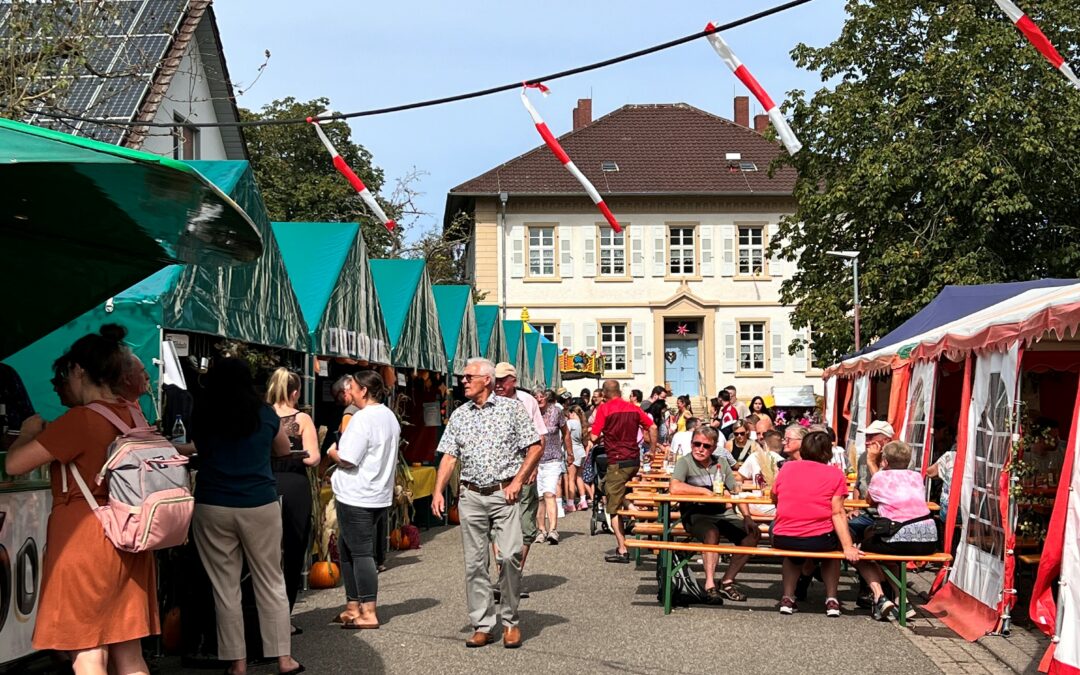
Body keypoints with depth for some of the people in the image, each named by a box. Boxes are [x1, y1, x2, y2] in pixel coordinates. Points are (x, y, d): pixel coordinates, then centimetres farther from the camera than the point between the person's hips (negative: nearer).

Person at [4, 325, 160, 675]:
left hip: (82, 538, -7)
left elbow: (13, 464, -13)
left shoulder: (80, 420, -15)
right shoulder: (131, 416, 6)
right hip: (127, 540, 7)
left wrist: (29, 432, 6)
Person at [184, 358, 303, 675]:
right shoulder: (266, 414, 2)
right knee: (271, 583, 9)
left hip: (213, 507, 0)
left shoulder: (202, 415, 2)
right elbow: (284, 451, 19)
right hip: (259, 506, 0)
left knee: (225, 587, 7)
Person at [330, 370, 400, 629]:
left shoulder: (362, 418, -17)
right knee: (347, 549, 17)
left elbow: (347, 460, -19)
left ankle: (368, 613, -2)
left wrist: (332, 452, 1)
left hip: (356, 497, -9)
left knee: (360, 552, -4)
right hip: (380, 495, 9)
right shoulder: (390, 417, 13)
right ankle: (353, 607, 21)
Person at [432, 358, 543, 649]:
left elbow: (536, 446, 1)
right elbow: (449, 457, 8)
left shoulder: (511, 409, 2)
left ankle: (510, 621, 3)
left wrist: (518, 481, -7)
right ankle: (482, 626, 11)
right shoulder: (459, 415, 11)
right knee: (475, 563, 3)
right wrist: (438, 492, -5)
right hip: (471, 496, 4)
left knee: (510, 556, -14)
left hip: (503, 494, -3)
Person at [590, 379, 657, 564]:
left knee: (614, 507, -1)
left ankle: (622, 550, -8)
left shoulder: (604, 409, -7)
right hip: (634, 460, 6)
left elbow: (594, 437, -9)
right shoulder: (633, 408, 9)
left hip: (617, 462, -6)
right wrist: (652, 450, 16)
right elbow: (652, 427, 7)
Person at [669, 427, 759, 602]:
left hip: (724, 514, 6)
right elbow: (674, 488, -23)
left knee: (753, 534, -15)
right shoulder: (685, 462, -3)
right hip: (697, 514, -5)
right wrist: (706, 492, -15)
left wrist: (747, 517, -3)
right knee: (712, 533, -36)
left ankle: (727, 582, -8)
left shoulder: (721, 464, 14)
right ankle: (710, 584, -31)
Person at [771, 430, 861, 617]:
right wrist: (848, 547, -13)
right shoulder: (835, 475, 0)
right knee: (832, 547, 34)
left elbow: (774, 499, 20)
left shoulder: (787, 467, 6)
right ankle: (831, 599, 24)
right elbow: (838, 513, -9)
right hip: (819, 541, -2)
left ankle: (788, 597, 24)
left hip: (782, 540, 2)